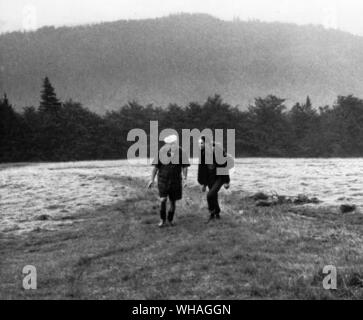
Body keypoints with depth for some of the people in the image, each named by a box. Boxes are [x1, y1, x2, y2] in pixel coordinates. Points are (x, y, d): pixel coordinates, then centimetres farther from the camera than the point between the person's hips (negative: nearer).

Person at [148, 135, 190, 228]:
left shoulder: (181, 152, -9)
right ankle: (162, 220, 4)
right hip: (163, 180, -1)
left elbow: (185, 167, -4)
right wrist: (152, 180, -4)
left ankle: (170, 219, 30)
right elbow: (155, 167, -1)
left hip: (176, 181, 1)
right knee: (163, 200, -13)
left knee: (173, 202, 8)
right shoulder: (162, 152, -8)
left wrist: (185, 180, -13)